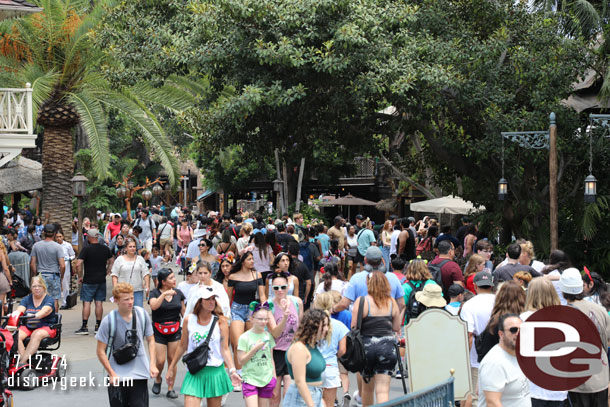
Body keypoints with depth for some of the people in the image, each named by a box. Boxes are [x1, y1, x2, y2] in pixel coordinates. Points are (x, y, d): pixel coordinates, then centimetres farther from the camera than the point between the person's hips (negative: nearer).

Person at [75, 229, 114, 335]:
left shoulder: (86, 249, -11)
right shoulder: (105, 249, 5)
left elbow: (78, 264, -16)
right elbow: (111, 262, 15)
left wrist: (80, 276, -4)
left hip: (88, 281, -4)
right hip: (101, 280, 4)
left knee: (86, 302, -1)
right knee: (99, 303, 7)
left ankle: (84, 327, -3)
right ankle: (98, 327, 11)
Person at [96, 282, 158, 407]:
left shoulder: (142, 314, -2)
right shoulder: (109, 321, -12)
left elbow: (150, 340, 10)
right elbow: (101, 351, -6)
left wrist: (152, 364, -1)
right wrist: (112, 374, -11)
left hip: (140, 373, 2)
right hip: (117, 376, -2)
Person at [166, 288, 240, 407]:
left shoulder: (220, 321, -2)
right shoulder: (188, 320, 1)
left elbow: (224, 349, -4)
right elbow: (182, 346, 12)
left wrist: (232, 370, -17)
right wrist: (171, 368, 17)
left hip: (215, 372, 0)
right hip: (194, 372, 0)